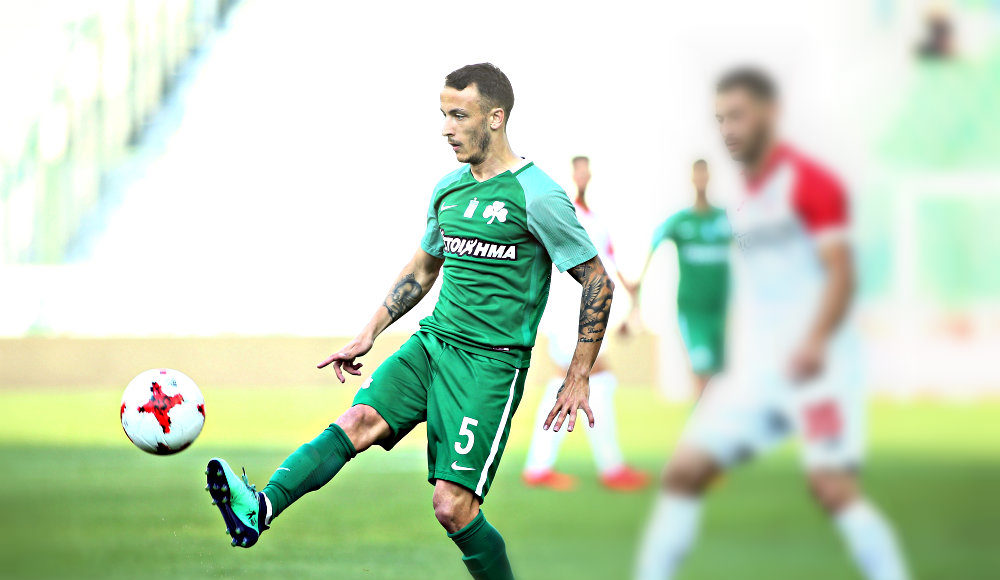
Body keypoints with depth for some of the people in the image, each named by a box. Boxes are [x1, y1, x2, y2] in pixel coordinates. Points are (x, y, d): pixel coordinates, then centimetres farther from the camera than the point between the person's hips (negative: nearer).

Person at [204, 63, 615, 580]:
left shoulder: (537, 197, -9)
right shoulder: (448, 190, 12)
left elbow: (598, 283, -6)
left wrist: (578, 381, -7)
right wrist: (369, 334, 18)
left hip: (491, 363, -6)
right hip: (433, 342, 6)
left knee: (453, 507, -13)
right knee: (358, 421, -20)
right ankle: (258, 509, -39)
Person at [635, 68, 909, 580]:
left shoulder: (808, 182, -7)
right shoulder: (746, 199, 18)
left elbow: (840, 274, -14)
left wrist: (814, 343, -29)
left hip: (817, 363, -8)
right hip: (760, 366, 8)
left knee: (832, 487, -15)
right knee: (684, 471, 1)